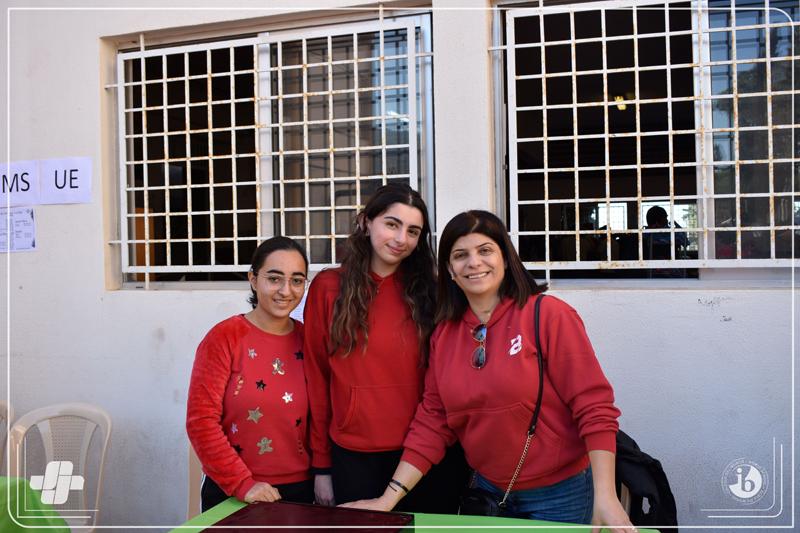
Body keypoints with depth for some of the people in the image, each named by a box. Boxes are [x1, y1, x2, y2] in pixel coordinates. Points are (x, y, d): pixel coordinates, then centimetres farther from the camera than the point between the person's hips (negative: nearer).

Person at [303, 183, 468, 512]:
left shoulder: (428, 290, 1)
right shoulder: (328, 287, -2)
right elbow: (316, 377, 0)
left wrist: (459, 453, -1)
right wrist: (321, 465, 1)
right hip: (354, 458, -1)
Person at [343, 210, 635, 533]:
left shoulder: (549, 315, -15)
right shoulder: (443, 333, -1)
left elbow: (594, 406, -16)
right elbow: (432, 421, 1)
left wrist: (605, 497, -21)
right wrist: (390, 498, -4)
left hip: (559, 493, -4)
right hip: (488, 490, 5)